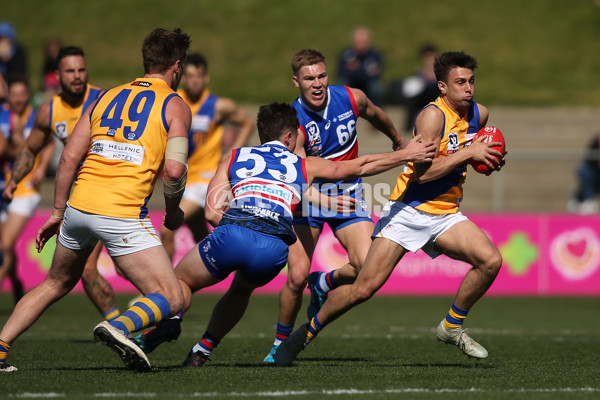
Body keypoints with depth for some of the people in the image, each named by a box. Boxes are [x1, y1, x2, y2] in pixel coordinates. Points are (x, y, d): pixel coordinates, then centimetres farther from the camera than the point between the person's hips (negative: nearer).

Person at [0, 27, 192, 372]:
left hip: (79, 205, 6)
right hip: (123, 215, -6)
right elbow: (174, 170, -9)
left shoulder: (107, 97, 18)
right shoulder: (175, 106, 3)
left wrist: (58, 211, 20)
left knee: (56, 285, 27)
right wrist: (173, 211, 9)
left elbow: (70, 156, 13)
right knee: (171, 299, -2)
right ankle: (119, 327, -30)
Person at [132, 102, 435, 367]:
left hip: (233, 233, -1)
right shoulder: (305, 166, 27)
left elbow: (212, 212, 14)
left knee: (180, 280, 17)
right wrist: (406, 154, 48)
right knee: (242, 289, 34)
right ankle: (202, 351, 23)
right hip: (275, 248, 1)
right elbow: (359, 166, 37)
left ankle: (168, 320, -17)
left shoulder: (234, 159, 26)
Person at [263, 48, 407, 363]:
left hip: (348, 195, 3)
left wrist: (398, 140, 34)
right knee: (297, 277, -14)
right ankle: (280, 343, 10)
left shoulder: (352, 99, -9)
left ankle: (324, 283, 18)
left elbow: (376, 116, 15)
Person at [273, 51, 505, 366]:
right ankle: (305, 333, 8)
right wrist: (468, 153, -22)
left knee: (491, 260, -17)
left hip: (445, 214, 6)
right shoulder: (432, 115, -17)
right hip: (408, 210, -6)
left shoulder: (479, 114, 4)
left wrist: (488, 160, 4)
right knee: (365, 287, -11)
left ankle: (452, 326, 4)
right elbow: (423, 172, -26)